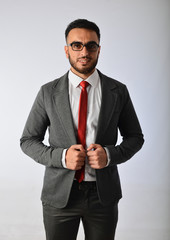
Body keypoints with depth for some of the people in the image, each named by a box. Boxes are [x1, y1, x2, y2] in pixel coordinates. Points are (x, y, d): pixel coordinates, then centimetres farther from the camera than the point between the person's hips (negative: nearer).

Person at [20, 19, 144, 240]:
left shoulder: (118, 91, -2)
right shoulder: (48, 92, -3)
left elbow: (135, 137, 6)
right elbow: (28, 140, 1)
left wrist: (110, 154, -14)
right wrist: (61, 156, -16)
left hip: (104, 194, 1)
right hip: (59, 193, 0)